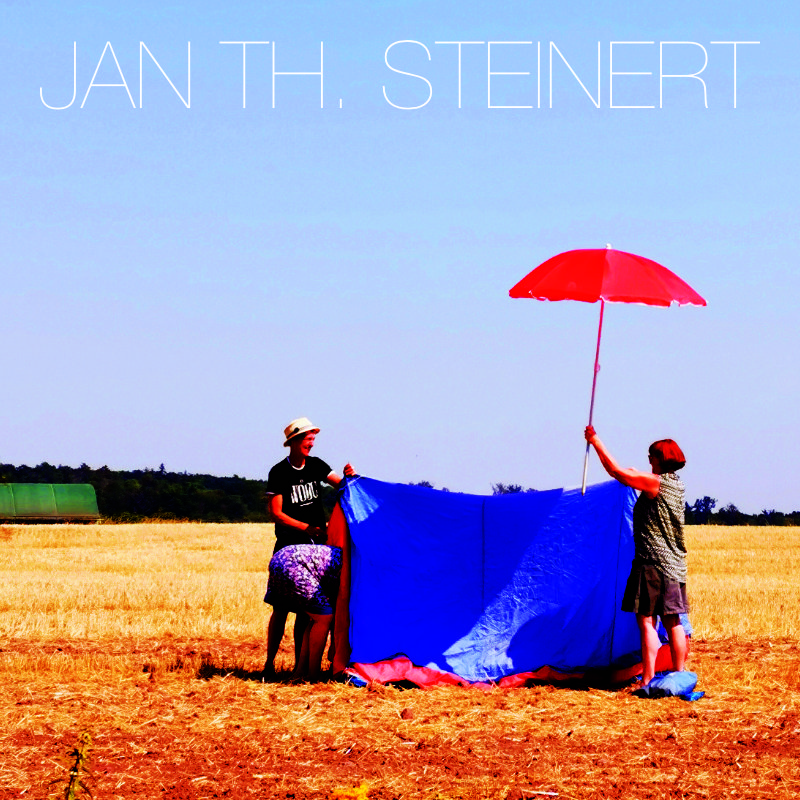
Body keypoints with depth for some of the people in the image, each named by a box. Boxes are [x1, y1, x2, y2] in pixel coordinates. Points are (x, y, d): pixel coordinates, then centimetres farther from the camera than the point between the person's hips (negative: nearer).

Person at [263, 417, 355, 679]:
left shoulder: (315, 466, 7)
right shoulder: (279, 473, -6)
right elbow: (276, 513, -9)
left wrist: (349, 477, -20)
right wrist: (305, 527, -19)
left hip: (317, 544, 4)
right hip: (290, 545, -4)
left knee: (306, 609, 2)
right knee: (282, 608, -7)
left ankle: (300, 664, 5)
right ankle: (270, 662, 0)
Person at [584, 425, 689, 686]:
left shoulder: (654, 483, -14)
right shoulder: (676, 485, 9)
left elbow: (616, 471, -13)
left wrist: (596, 441, -6)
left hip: (652, 562, -8)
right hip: (675, 564, 8)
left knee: (646, 620, -6)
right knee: (672, 622, 11)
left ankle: (647, 679, -9)